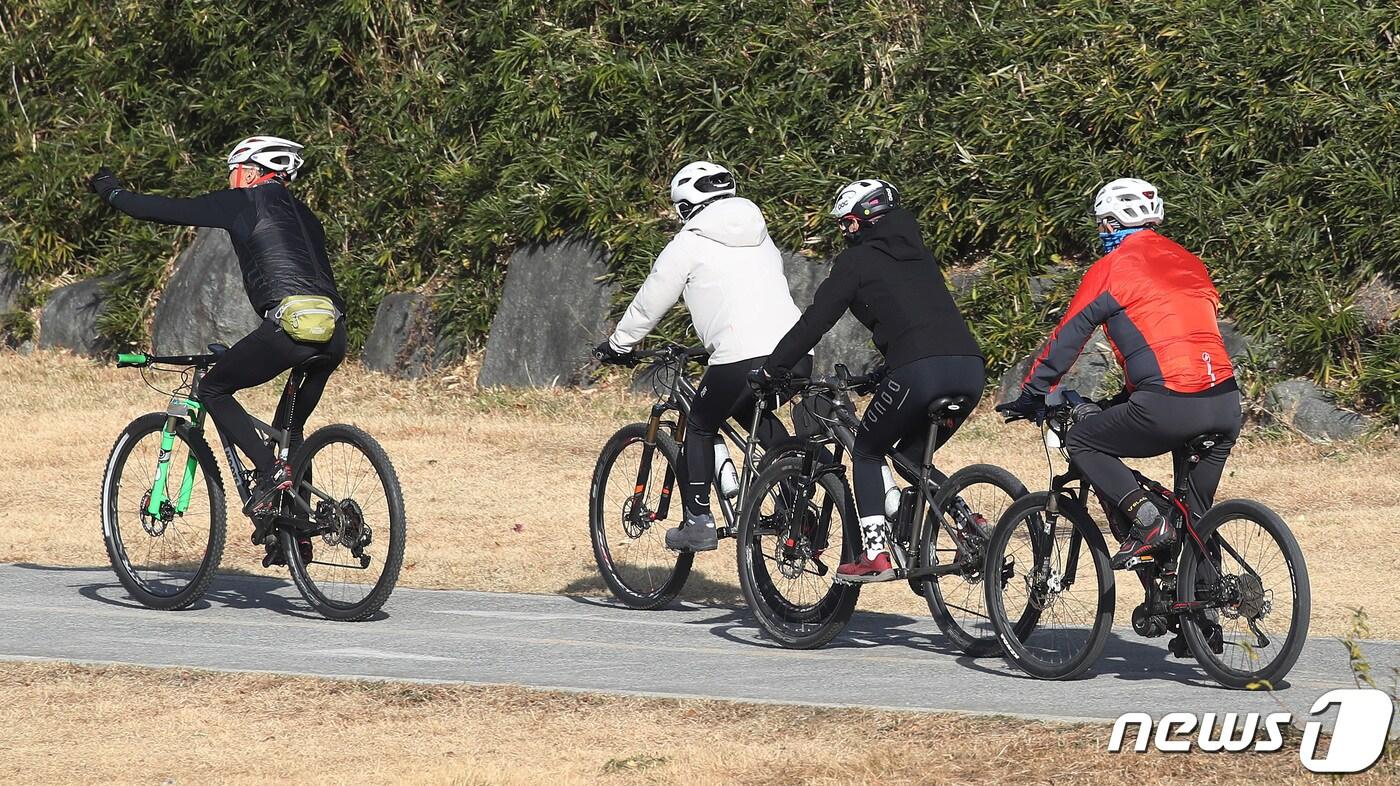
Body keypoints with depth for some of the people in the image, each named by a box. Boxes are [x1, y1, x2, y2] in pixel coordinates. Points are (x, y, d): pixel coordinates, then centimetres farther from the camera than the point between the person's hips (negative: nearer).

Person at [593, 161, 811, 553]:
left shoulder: (689, 244, 7)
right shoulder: (760, 237, 25)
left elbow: (649, 304, 14)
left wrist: (616, 345, 31)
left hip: (741, 359, -6)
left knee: (699, 428, 16)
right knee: (754, 415, 32)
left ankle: (698, 521, 10)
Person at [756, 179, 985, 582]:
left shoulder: (857, 261, 7)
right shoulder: (918, 255, 27)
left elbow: (813, 323, 6)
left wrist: (770, 371, 16)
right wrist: (878, 376, 46)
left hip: (919, 371, -6)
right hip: (970, 367, 6)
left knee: (867, 454, 15)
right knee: (912, 457, 24)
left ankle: (874, 554, 4)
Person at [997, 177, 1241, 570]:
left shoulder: (1111, 269, 4)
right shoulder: (1187, 261, 24)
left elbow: (1067, 336, 6)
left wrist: (1030, 395, 17)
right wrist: (1120, 399, 40)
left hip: (1169, 406, -6)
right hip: (1227, 405, 6)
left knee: (1082, 443, 13)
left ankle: (1147, 522, -4)